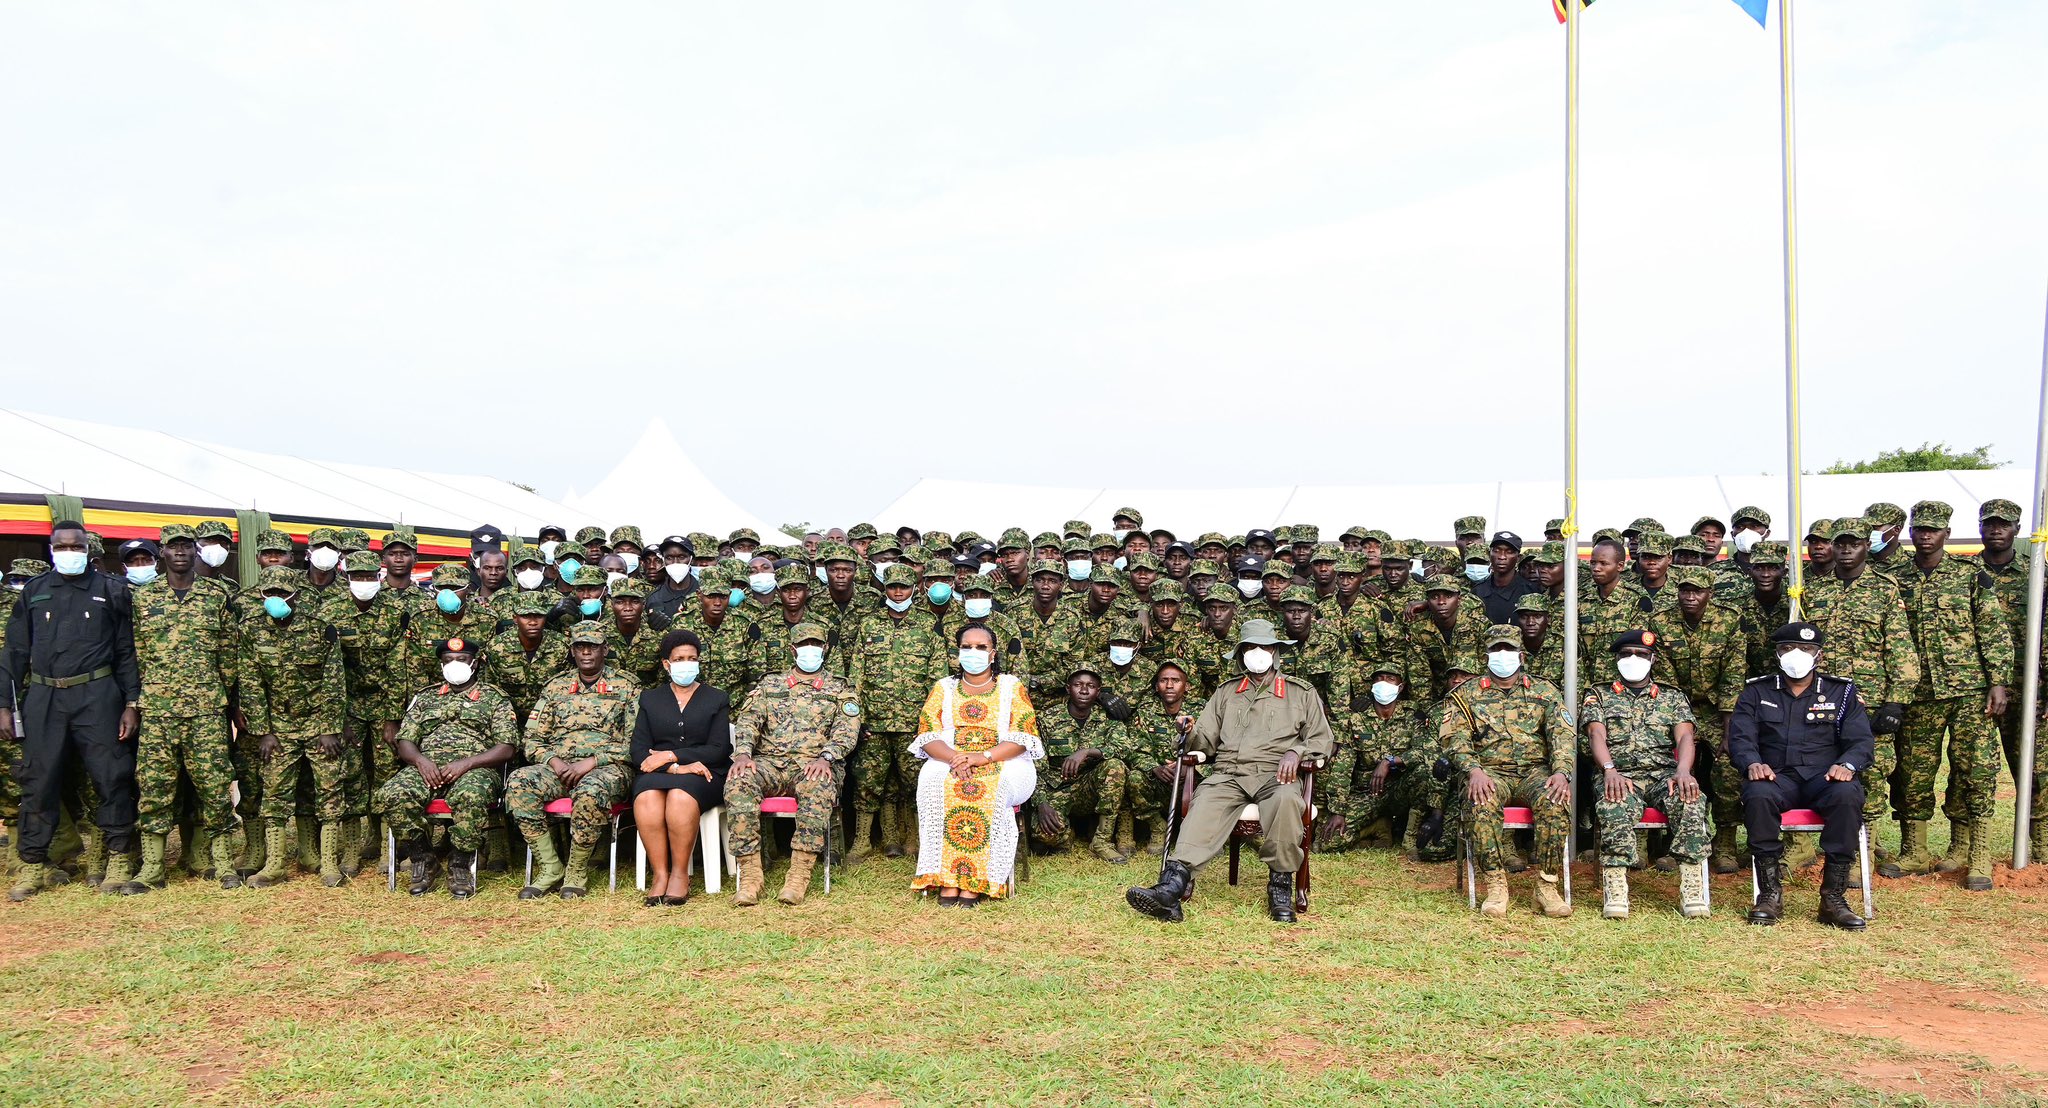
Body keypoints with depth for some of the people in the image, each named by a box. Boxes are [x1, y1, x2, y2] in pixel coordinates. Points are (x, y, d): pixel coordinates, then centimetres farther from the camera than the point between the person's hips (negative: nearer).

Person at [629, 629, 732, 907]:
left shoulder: (717, 699, 15)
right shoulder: (650, 699, 19)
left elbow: (719, 750, 1)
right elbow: (638, 752, 5)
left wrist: (670, 755, -9)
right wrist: (676, 768, -13)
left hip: (703, 775, -1)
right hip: (656, 773, 2)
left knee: (680, 796, -35)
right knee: (646, 798, -33)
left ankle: (680, 874, -25)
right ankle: (659, 874, -27)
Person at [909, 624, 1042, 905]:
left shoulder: (1012, 687, 9)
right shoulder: (943, 687, 15)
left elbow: (1023, 737, -2)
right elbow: (927, 736, 4)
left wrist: (984, 757, -18)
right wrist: (954, 759, -17)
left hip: (1003, 763, -1)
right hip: (948, 761, 2)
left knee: (990, 788, -35)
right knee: (937, 784, -32)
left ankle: (975, 881, -32)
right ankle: (947, 880, -32)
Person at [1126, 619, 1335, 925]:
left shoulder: (1302, 694, 21)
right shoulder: (1225, 694, 27)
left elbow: (1322, 739, 15)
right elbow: (1204, 738, 19)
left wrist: (1296, 751, -6)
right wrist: (1191, 734, -6)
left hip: (1274, 774, -1)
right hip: (1227, 773, 1)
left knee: (1287, 799, -39)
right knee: (1204, 806, -33)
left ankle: (1281, 885, -25)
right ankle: (1170, 888, -51)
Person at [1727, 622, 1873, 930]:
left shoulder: (1842, 692, 18)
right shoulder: (1757, 692, 17)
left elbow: (1861, 740, 7)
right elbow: (1740, 736, 4)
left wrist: (1847, 764, -17)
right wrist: (1752, 763, -19)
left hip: (1824, 777, 1)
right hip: (1777, 776, 0)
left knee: (1848, 794, -36)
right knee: (1758, 795, -37)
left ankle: (1833, 896, -28)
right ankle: (1770, 892, -27)